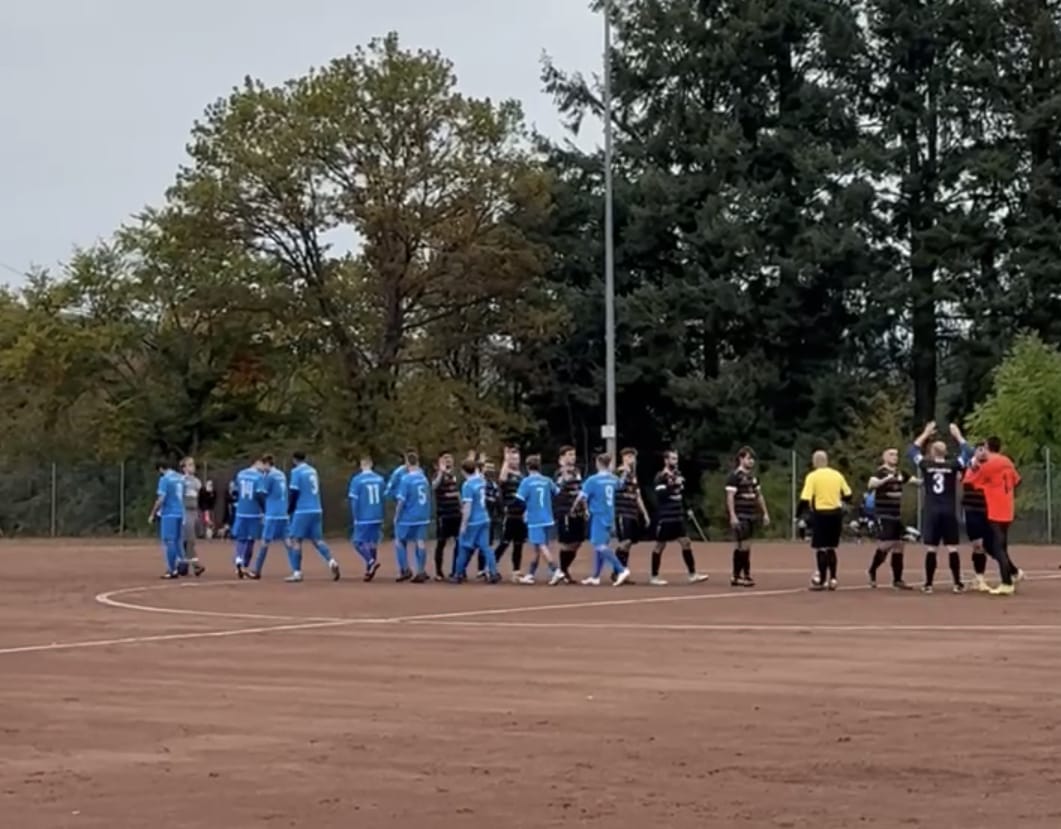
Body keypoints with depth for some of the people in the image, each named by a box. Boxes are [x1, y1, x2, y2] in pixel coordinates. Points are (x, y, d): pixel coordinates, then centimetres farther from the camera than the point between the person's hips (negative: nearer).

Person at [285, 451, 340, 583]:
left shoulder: (296, 471, -6)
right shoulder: (313, 471, 15)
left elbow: (294, 493, -11)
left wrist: (289, 510, 0)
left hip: (302, 511, -7)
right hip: (317, 510, 7)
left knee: (295, 540, 0)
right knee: (317, 539, 10)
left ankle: (297, 572, -4)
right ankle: (332, 561, -12)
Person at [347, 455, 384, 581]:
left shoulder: (357, 480, -9)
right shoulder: (380, 479, 4)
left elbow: (354, 501, -9)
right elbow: (383, 499, 10)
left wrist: (355, 519, -1)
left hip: (363, 519, -5)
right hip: (377, 517, 5)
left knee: (358, 541, 3)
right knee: (373, 542, 12)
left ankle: (371, 562, -18)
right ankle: (369, 570, 14)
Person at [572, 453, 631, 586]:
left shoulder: (593, 480, -13)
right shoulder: (613, 479, 7)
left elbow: (581, 497, -12)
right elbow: (620, 484, 30)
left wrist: (573, 508, 5)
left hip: (598, 517, -7)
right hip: (610, 516, 7)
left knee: (601, 546, -11)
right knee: (599, 546, 15)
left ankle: (621, 570, -24)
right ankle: (595, 577, 19)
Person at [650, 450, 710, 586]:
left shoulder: (678, 475, 13)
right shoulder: (661, 477, -10)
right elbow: (661, 495, -23)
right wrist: (673, 485, -25)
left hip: (678, 517, 7)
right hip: (665, 517, -7)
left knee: (686, 542, 2)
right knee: (660, 545, 1)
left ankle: (692, 574, 4)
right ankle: (654, 576, 10)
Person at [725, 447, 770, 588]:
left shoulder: (753, 476, 16)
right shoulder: (735, 476, -9)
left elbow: (759, 496, 23)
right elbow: (730, 497, -15)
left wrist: (765, 513, 18)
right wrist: (732, 516, -22)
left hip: (751, 516, 8)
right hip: (740, 516, -8)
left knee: (745, 546, 8)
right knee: (741, 546, -8)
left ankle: (737, 576, 13)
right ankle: (738, 576, -4)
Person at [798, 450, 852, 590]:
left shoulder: (812, 476, -7)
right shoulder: (837, 475, 6)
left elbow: (805, 499, -14)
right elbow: (848, 495, 10)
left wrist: (800, 513, 0)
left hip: (820, 514, -4)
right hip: (836, 513, 4)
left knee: (820, 548, 1)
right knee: (831, 548, 16)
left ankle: (821, 580, -1)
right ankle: (832, 579, 13)